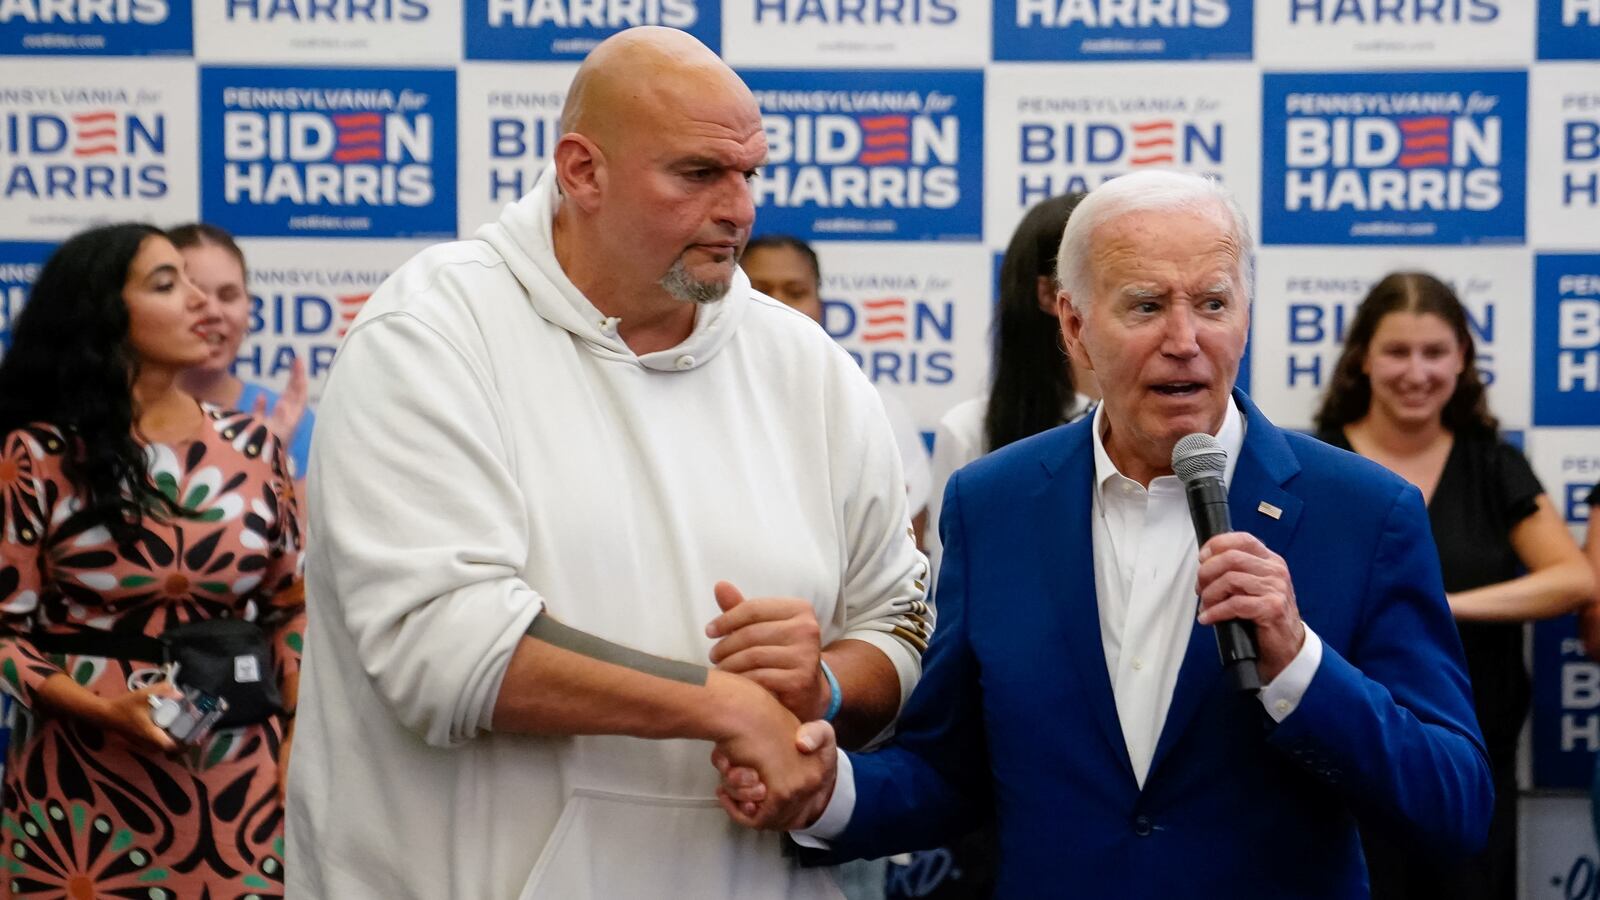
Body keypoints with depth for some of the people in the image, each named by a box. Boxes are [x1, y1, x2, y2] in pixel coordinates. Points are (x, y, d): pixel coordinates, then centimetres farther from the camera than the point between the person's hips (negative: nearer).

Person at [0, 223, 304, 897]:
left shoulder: (251, 445, 6)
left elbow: (292, 603, 11)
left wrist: (301, 739, 0)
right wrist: (102, 710, -17)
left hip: (238, 773, 3)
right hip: (86, 778, -3)